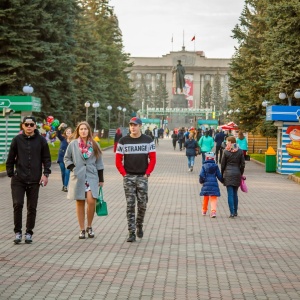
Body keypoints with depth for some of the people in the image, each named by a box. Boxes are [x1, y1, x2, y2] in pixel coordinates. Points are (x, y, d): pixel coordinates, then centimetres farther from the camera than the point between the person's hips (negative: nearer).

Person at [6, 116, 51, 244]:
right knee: (17, 204, -10)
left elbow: (46, 158, 6)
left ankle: (29, 233, 17)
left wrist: (46, 173, -5)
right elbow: (10, 159, 8)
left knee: (32, 207, 5)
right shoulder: (17, 140, 3)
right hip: (18, 179, 0)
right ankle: (18, 232, 3)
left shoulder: (41, 140, 3)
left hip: (34, 180, 1)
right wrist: (10, 174, 5)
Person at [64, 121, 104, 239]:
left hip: (92, 176, 0)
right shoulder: (73, 144, 3)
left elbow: (99, 163, 9)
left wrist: (101, 179, 8)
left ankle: (89, 227, 5)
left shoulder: (94, 145, 7)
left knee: (91, 201, -13)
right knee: (80, 203, 3)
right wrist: (72, 167, -5)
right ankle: (82, 229, 10)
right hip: (78, 177, 0)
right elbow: (66, 158, 12)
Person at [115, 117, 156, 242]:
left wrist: (147, 173, -5)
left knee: (142, 205, 2)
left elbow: (153, 159, 3)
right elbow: (118, 160, 3)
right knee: (130, 205, -1)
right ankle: (131, 233, 1)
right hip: (128, 177, 0)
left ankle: (139, 226, 27)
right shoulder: (123, 141, 2)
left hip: (142, 177, 0)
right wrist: (124, 174, -4)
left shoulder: (148, 140, 2)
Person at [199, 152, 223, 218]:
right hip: (214, 184, -1)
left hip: (206, 184, 1)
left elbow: (201, 175, -6)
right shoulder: (215, 166, 3)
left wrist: (201, 181, 13)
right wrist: (222, 181, 22)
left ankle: (204, 211, 29)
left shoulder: (204, 166, 0)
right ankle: (213, 211, -20)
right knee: (213, 198, -3)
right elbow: (219, 176, 5)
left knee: (205, 198, 16)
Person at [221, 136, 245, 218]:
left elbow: (223, 164, -1)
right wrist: (241, 174, 13)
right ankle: (235, 212, 16)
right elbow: (242, 164, 2)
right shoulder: (240, 151, 2)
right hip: (237, 173, 3)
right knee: (235, 193, 13)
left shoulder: (226, 151, -5)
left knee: (230, 194, -2)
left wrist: (222, 174, 10)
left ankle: (232, 212, -7)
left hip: (228, 173, -3)